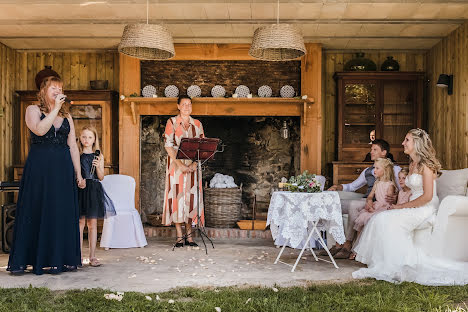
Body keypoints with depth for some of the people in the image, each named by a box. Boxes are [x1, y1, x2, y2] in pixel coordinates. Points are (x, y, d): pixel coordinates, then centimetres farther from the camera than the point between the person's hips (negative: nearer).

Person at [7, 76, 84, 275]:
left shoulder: (67, 116, 15)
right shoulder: (33, 110, 4)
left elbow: (73, 146, 13)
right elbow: (40, 130, -17)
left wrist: (78, 174, 8)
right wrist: (55, 108, -15)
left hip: (63, 169, 4)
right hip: (39, 168, -4)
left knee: (63, 212, 2)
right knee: (36, 211, -2)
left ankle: (59, 259, 10)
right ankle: (20, 261, 6)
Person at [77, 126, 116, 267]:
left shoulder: (99, 156, 7)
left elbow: (101, 177, 4)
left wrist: (98, 167, -12)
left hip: (93, 190, 1)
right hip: (80, 189, -1)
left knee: (92, 223, 4)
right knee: (80, 222, -2)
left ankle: (92, 256, 9)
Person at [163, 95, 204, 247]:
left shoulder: (197, 124, 10)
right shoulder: (172, 122, 1)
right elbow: (168, 145, -6)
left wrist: (195, 163, -8)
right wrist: (180, 164, -15)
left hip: (192, 165, 3)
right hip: (176, 164, -3)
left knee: (191, 196, 2)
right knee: (177, 196, -5)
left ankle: (189, 234, 10)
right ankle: (179, 236, 2)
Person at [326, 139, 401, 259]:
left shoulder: (395, 169, 7)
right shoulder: (368, 171, 28)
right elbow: (352, 186, 30)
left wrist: (395, 197, -27)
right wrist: (338, 187, 11)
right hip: (365, 201, 7)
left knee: (353, 204, -34)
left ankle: (348, 245, -30)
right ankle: (338, 243, -17)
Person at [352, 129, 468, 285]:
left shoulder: (425, 165, -12)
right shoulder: (412, 165, 16)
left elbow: (427, 196, -19)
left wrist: (402, 206, -15)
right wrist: (398, 202, 4)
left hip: (426, 209, -8)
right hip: (414, 208, 8)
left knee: (388, 221, -26)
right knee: (380, 219, -13)